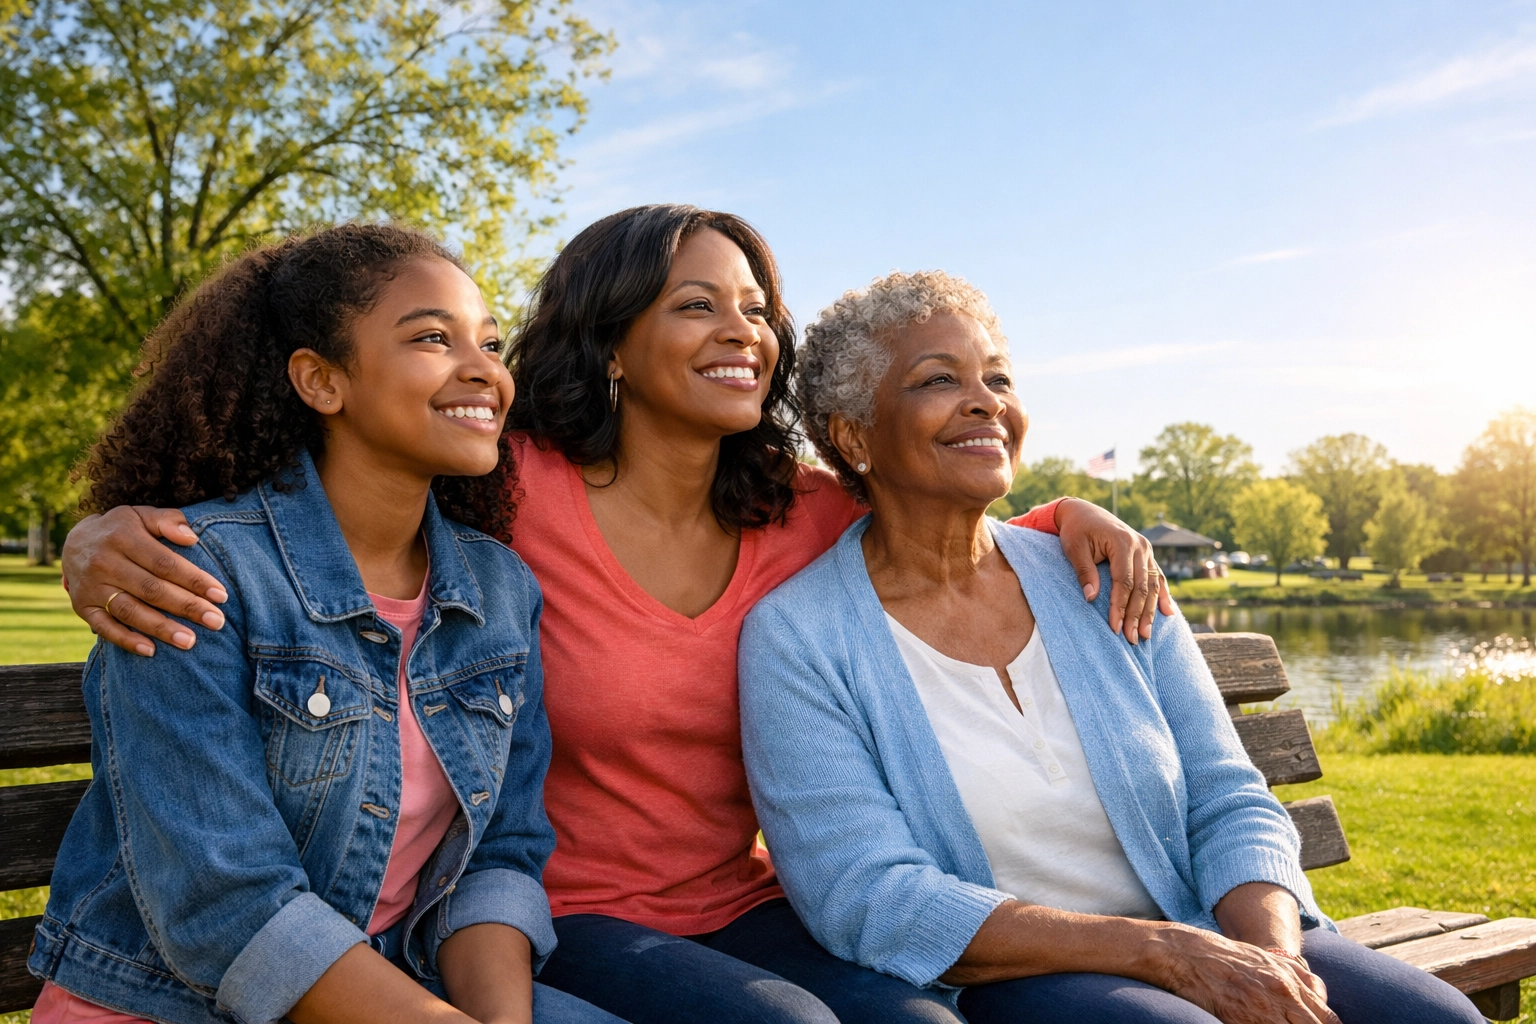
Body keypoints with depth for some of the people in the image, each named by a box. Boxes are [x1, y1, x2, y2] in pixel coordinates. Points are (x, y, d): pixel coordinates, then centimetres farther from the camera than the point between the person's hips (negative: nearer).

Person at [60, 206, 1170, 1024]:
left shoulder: (805, 516, 1)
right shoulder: (512, 495, -12)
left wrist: (1072, 515, 0)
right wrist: (107, 535, -24)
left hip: (745, 910, 4)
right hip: (569, 921, -4)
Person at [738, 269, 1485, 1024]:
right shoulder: (796, 638, -8)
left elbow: (1228, 803, 6)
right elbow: (869, 906, -16)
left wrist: (1275, 958, -16)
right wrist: (1163, 950, -21)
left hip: (1199, 947, 5)